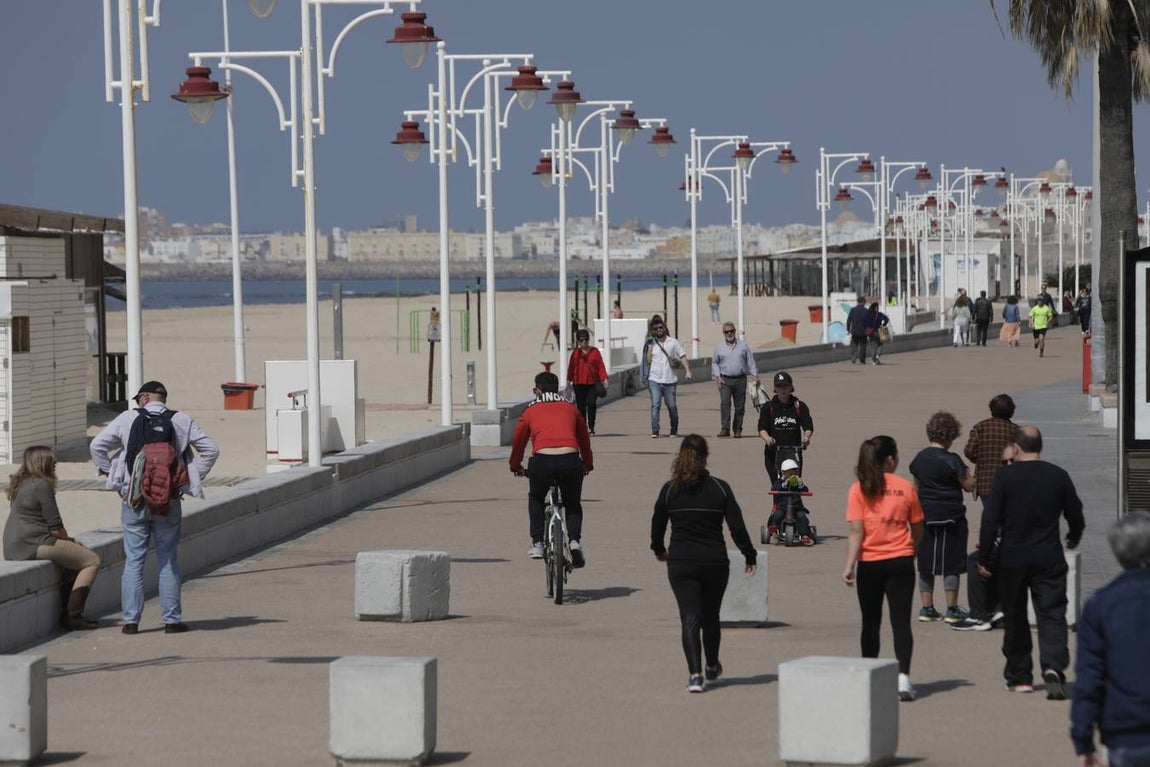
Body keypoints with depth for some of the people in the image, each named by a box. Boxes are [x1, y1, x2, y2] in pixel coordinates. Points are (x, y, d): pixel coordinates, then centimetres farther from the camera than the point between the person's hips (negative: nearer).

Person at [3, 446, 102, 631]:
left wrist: (69, 541, 18)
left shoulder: (21, 484, 20)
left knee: (74, 560, 26)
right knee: (91, 560, -6)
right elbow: (55, 527, -10)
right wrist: (69, 541, 9)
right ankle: (73, 616, -10)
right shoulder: (41, 485, -10)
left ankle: (66, 615, 18)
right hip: (33, 545, -10)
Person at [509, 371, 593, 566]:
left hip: (542, 460, -1)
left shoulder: (531, 411, 21)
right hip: (570, 460, 1)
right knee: (573, 504, 24)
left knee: (535, 499, 29)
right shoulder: (570, 409, 25)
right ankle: (574, 541, -1)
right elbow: (584, 439, 36)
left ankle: (537, 544, 19)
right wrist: (588, 463, 53)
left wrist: (515, 466, 48)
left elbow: (518, 441, 30)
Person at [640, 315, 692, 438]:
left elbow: (682, 357, 8)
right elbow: (648, 361, 5)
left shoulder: (673, 343, 8)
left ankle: (674, 430, 21)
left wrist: (687, 370, -4)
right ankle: (654, 431, -14)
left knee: (672, 407, 6)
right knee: (655, 405, -12)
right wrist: (650, 347, -5)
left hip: (670, 380, 1)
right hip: (654, 380, -1)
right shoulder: (651, 343, 8)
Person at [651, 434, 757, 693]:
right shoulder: (720, 488, -4)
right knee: (710, 617, 18)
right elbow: (737, 527, -5)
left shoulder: (669, 490, -2)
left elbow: (657, 525, 8)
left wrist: (659, 550, 28)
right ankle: (712, 667, 37)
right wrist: (749, 556, 6)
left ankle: (695, 674, -18)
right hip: (715, 562, 1)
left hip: (680, 564, -1)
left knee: (690, 618, -2)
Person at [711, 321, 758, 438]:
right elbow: (714, 363, 13)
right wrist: (717, 377, 1)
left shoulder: (743, 345, 8)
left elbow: (750, 361, 9)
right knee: (724, 402, -18)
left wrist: (754, 374, -2)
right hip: (725, 380, -1)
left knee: (740, 406, 3)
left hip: (740, 379, 1)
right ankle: (725, 428, -21)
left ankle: (737, 430, 11)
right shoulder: (720, 347, 8)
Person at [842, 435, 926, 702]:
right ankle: (903, 676, -18)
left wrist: (850, 565, -8)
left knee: (871, 622, 14)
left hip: (870, 564, 0)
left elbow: (856, 532, -10)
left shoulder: (859, 490, -4)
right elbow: (917, 530, 9)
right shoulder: (906, 488, 0)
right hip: (901, 562, 0)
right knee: (901, 621, -3)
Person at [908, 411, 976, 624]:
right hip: (950, 518, -5)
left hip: (925, 516, 6)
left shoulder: (919, 459, 5)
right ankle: (952, 609, 4)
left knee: (925, 564, 11)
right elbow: (969, 486, -7)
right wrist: (969, 476, 13)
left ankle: (926, 607, 13)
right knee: (951, 563, 2)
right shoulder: (951, 461, -14)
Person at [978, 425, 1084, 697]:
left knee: (1015, 619, 12)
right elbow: (1076, 515, 9)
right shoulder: (1058, 476, -1)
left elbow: (990, 519, -10)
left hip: (1012, 560, -1)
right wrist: (1073, 538, 30)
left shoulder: (1005, 476, -8)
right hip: (1049, 560, 1)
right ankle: (1053, 667, -21)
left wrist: (984, 557, -2)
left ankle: (1019, 677, 19)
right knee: (1052, 616, 1)